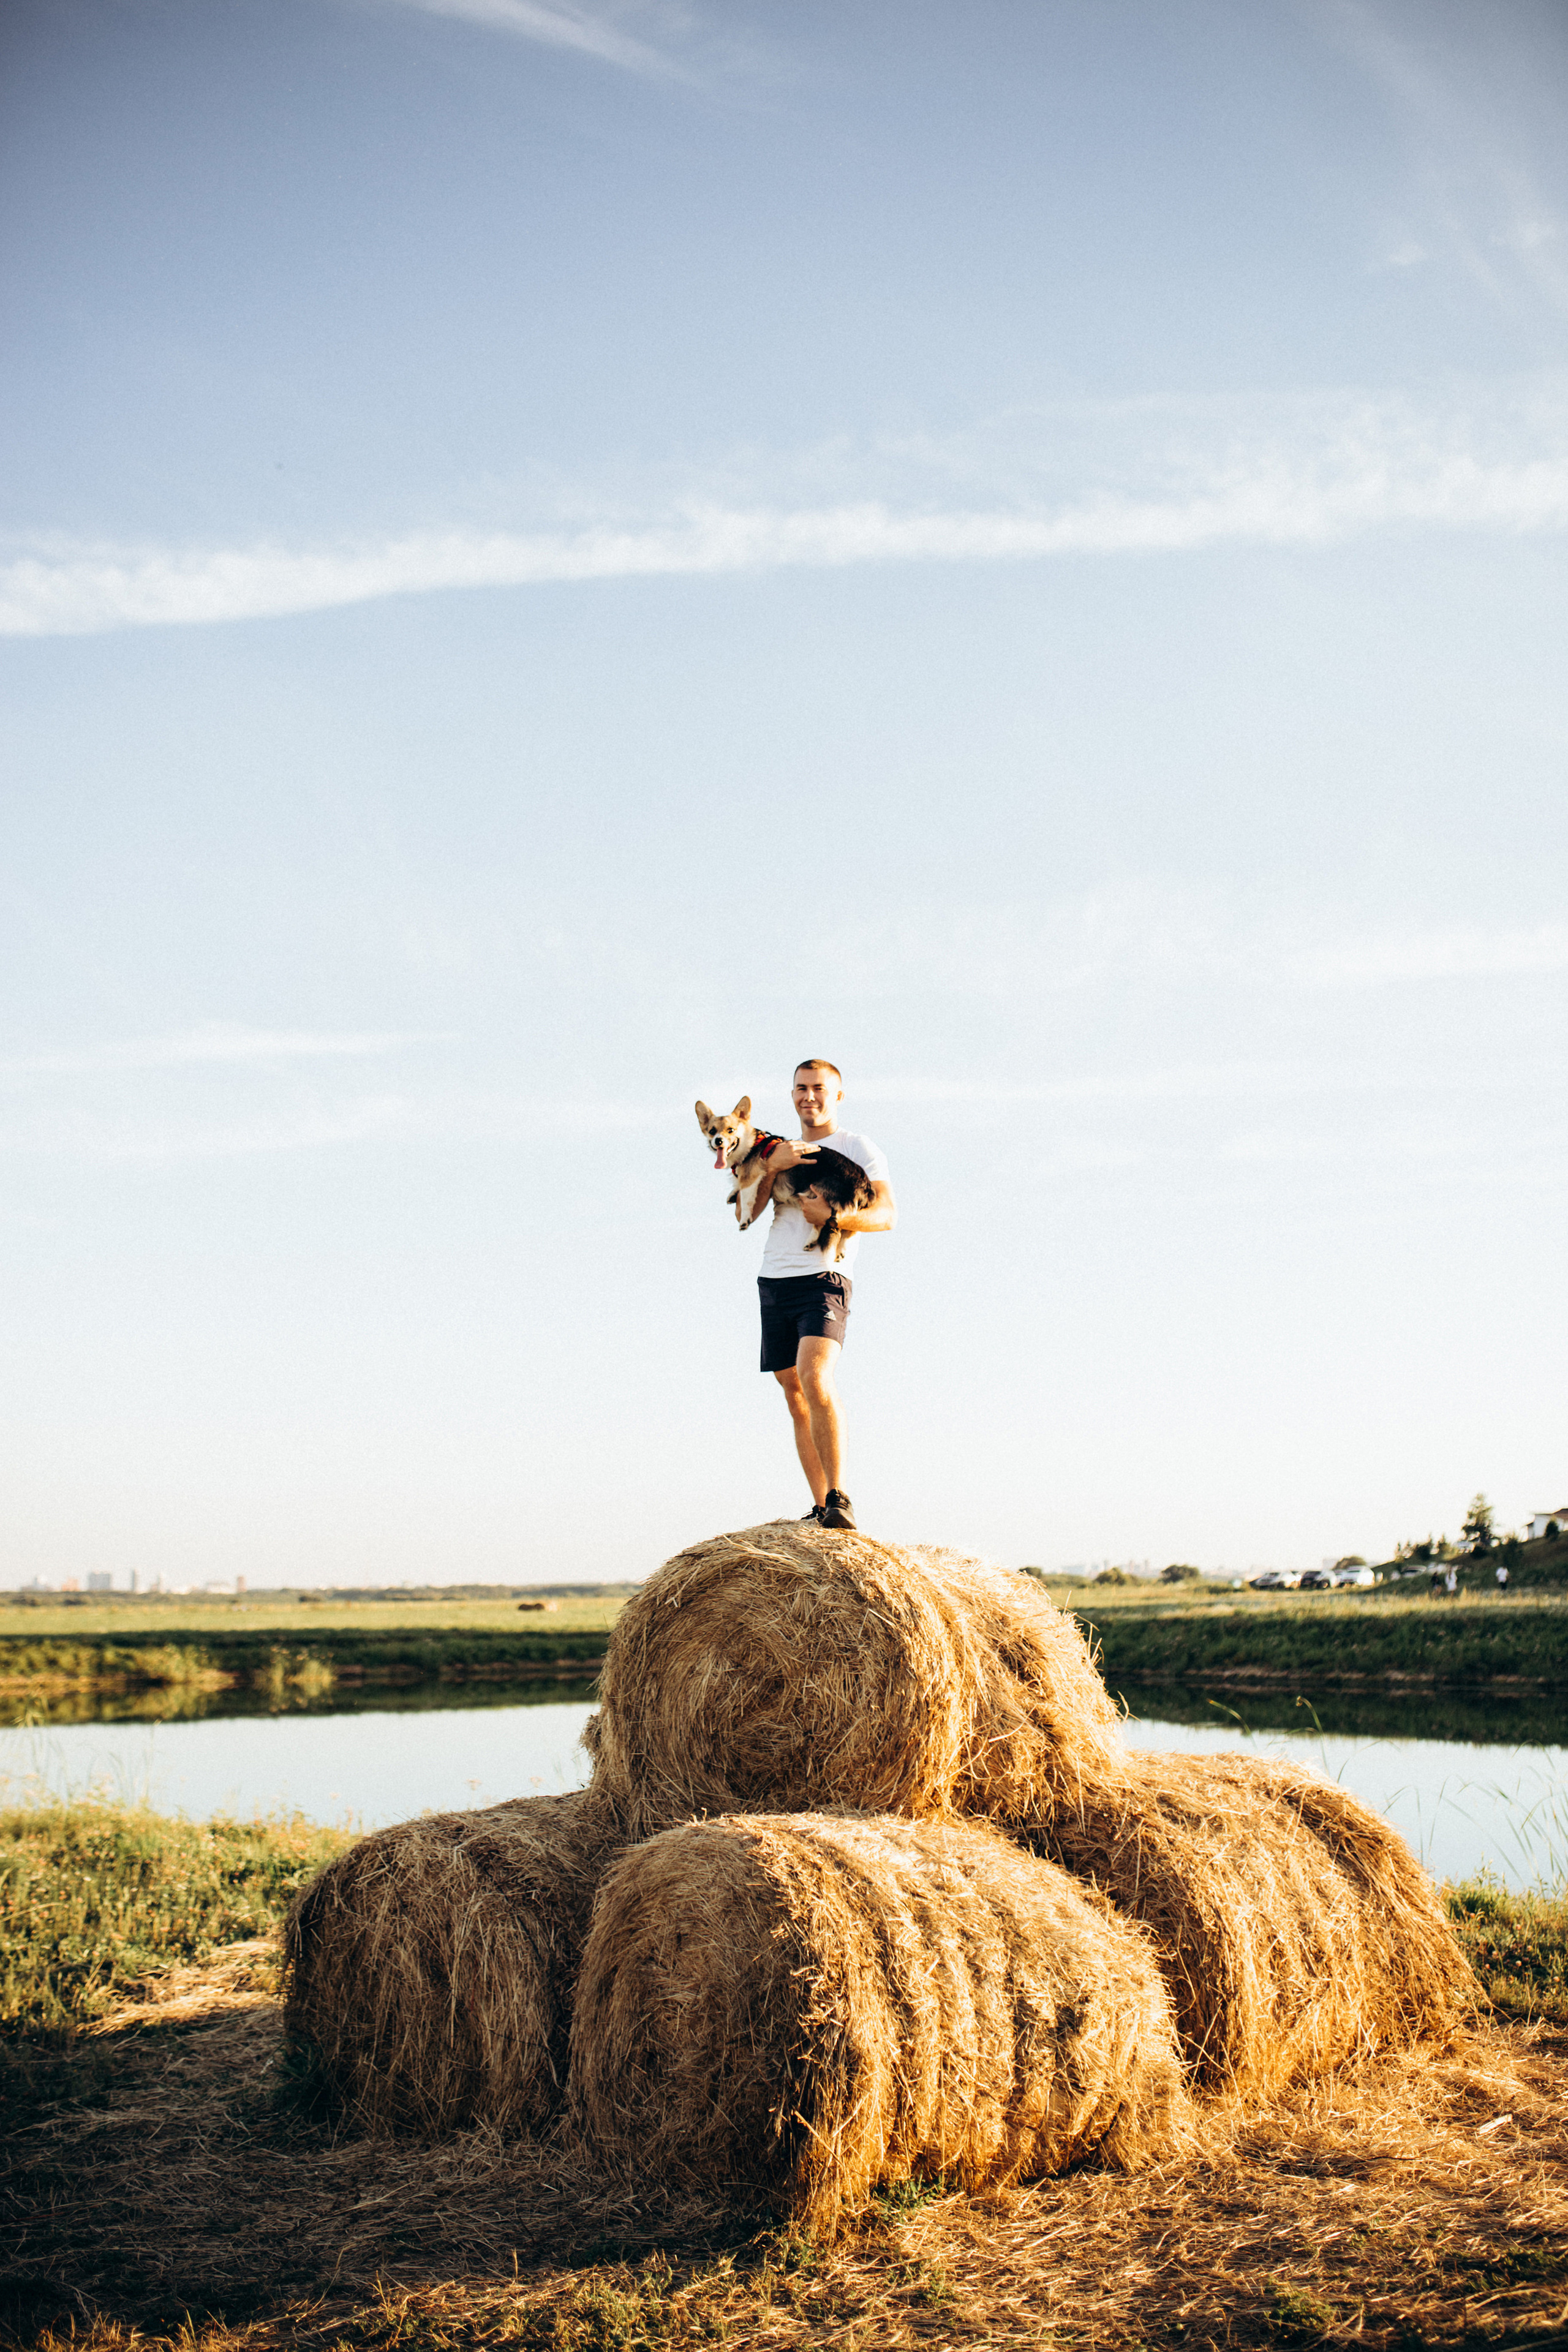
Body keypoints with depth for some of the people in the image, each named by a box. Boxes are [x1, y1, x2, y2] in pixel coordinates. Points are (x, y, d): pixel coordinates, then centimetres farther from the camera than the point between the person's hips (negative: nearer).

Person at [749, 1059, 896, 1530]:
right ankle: (820, 1508, 8)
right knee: (795, 1397, 4)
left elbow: (887, 1216, -4)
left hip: (822, 1279, -6)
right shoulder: (780, 1150, 22)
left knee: (815, 1380, -25)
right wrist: (771, 1166, -10)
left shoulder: (857, 1147, 7)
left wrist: (833, 1216, -22)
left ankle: (839, 1499, -26)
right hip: (773, 1282, 6)